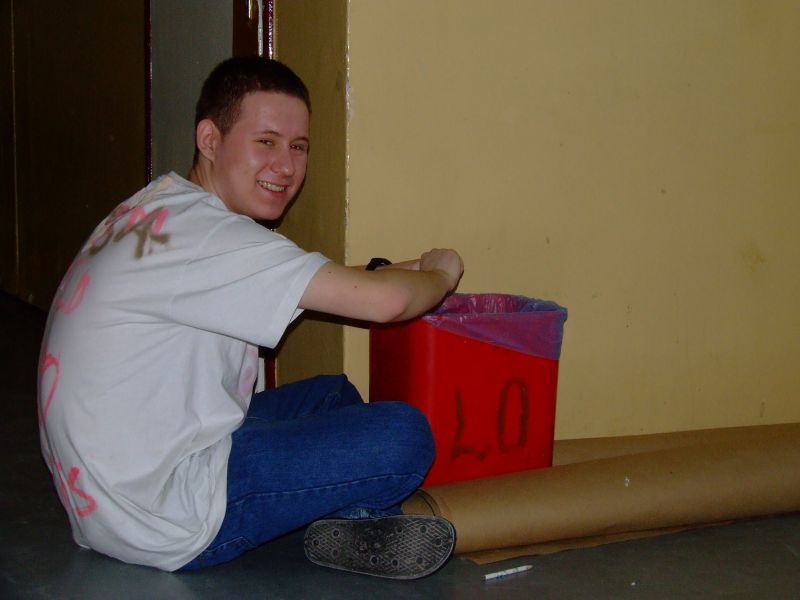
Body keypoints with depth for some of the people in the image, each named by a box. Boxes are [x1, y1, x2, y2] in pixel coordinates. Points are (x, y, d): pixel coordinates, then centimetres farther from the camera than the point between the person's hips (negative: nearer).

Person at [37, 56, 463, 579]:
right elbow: (385, 302, -24)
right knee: (404, 436, -16)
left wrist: (395, 273, 3)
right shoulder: (206, 235, -21)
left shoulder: (162, 206, 10)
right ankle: (350, 529, 11)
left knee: (333, 394, 21)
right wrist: (439, 275, -2)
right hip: (164, 520, -10)